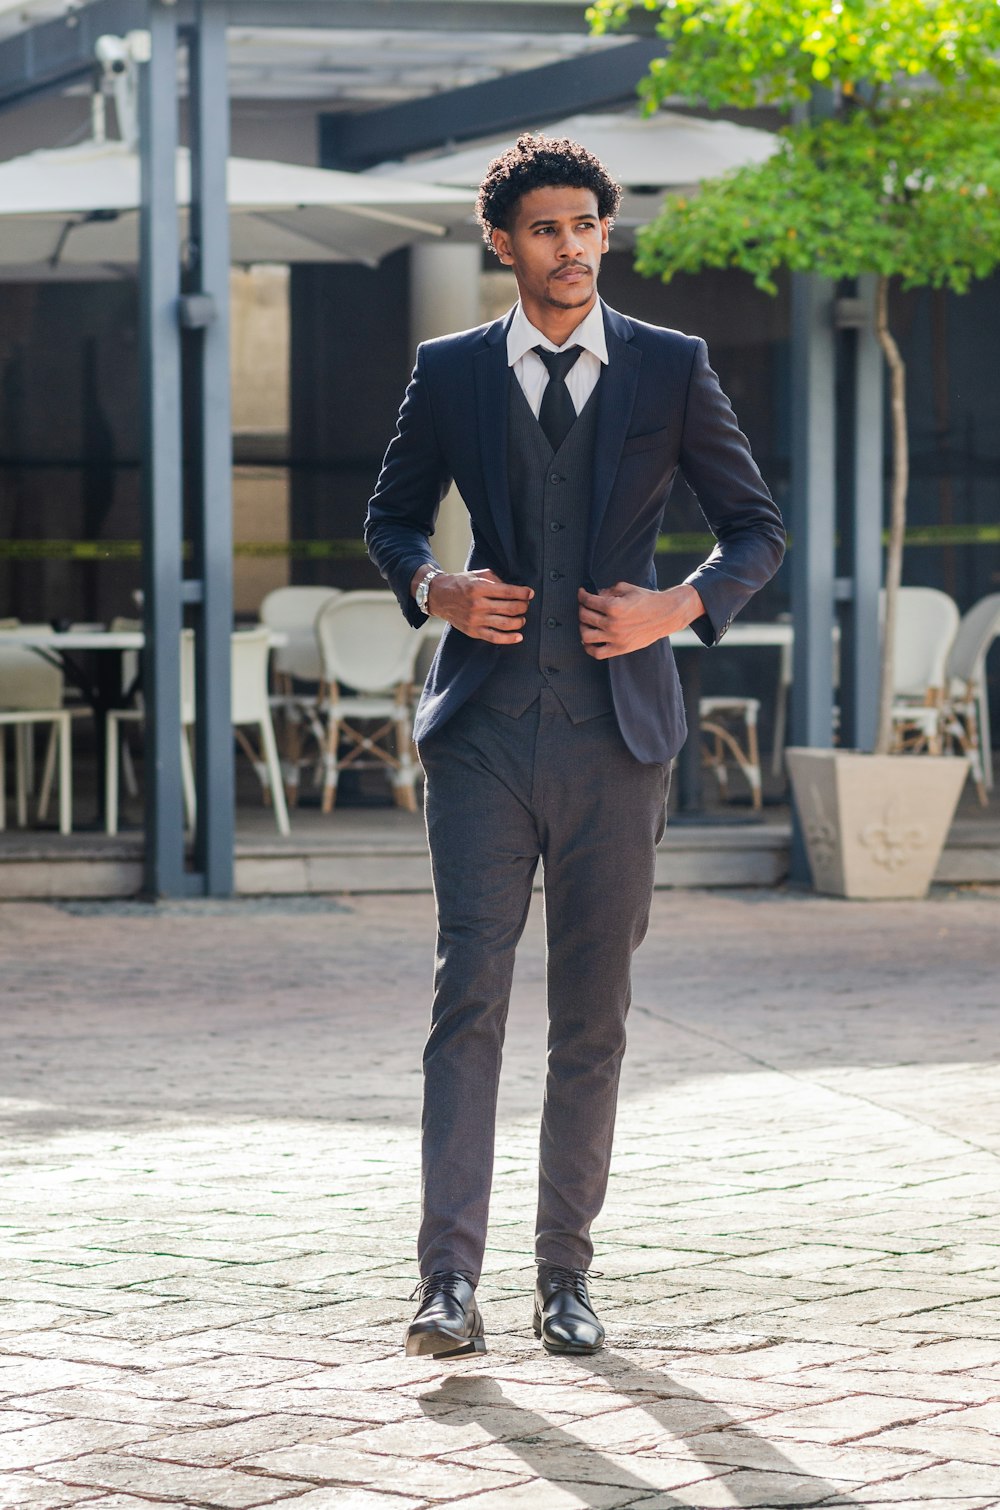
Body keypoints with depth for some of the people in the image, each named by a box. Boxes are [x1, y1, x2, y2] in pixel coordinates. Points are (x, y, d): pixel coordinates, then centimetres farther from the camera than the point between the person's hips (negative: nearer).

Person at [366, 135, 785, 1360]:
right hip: (485, 728, 0)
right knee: (469, 994, -11)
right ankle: (450, 1282, -13)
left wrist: (683, 607, -7)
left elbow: (756, 528, 12)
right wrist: (432, 587, -2)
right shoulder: (450, 373, 9)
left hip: (616, 730, 0)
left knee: (592, 1017, 4)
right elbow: (391, 516, 20)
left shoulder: (671, 370, 7)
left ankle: (565, 1278, 13)